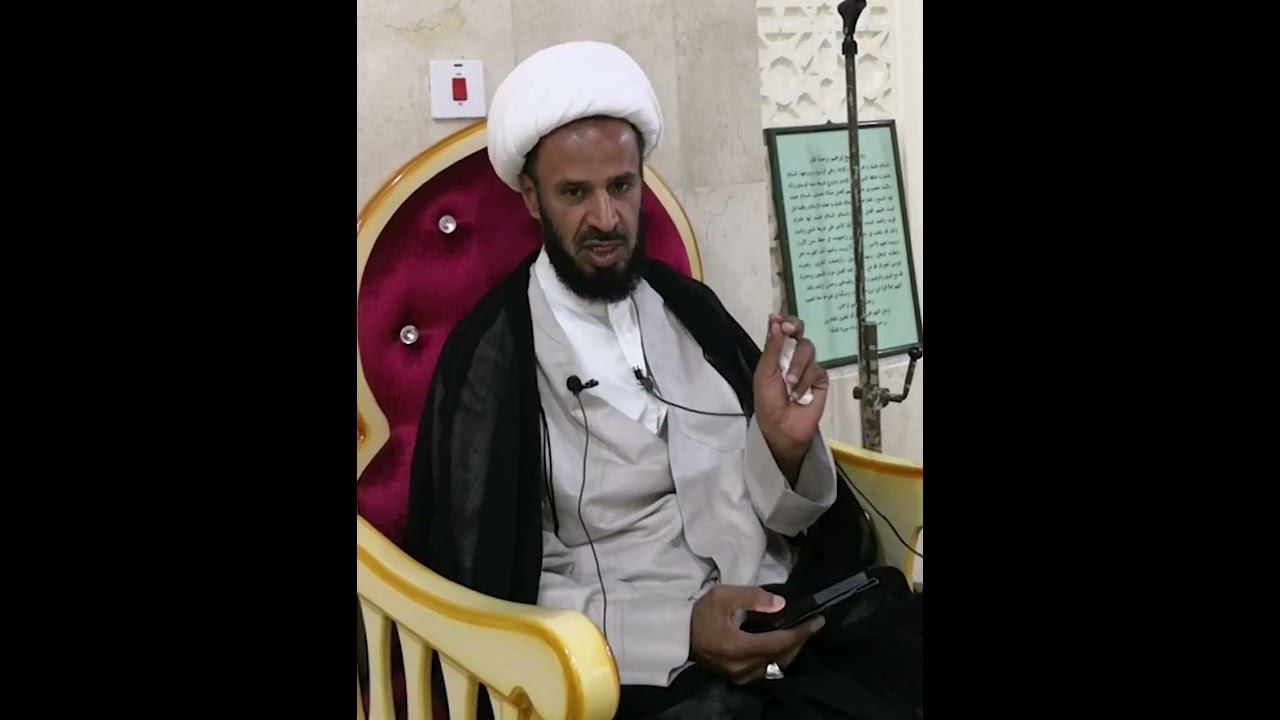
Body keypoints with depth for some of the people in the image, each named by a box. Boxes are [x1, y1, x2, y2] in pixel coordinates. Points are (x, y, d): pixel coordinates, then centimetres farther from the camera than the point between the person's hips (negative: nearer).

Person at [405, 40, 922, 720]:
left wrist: (783, 447, -11)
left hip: (793, 614, 5)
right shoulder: (491, 357, -4)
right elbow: (494, 589, -5)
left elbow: (773, 517, 10)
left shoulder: (689, 307, 9)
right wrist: (681, 628, -16)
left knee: (911, 644, -20)